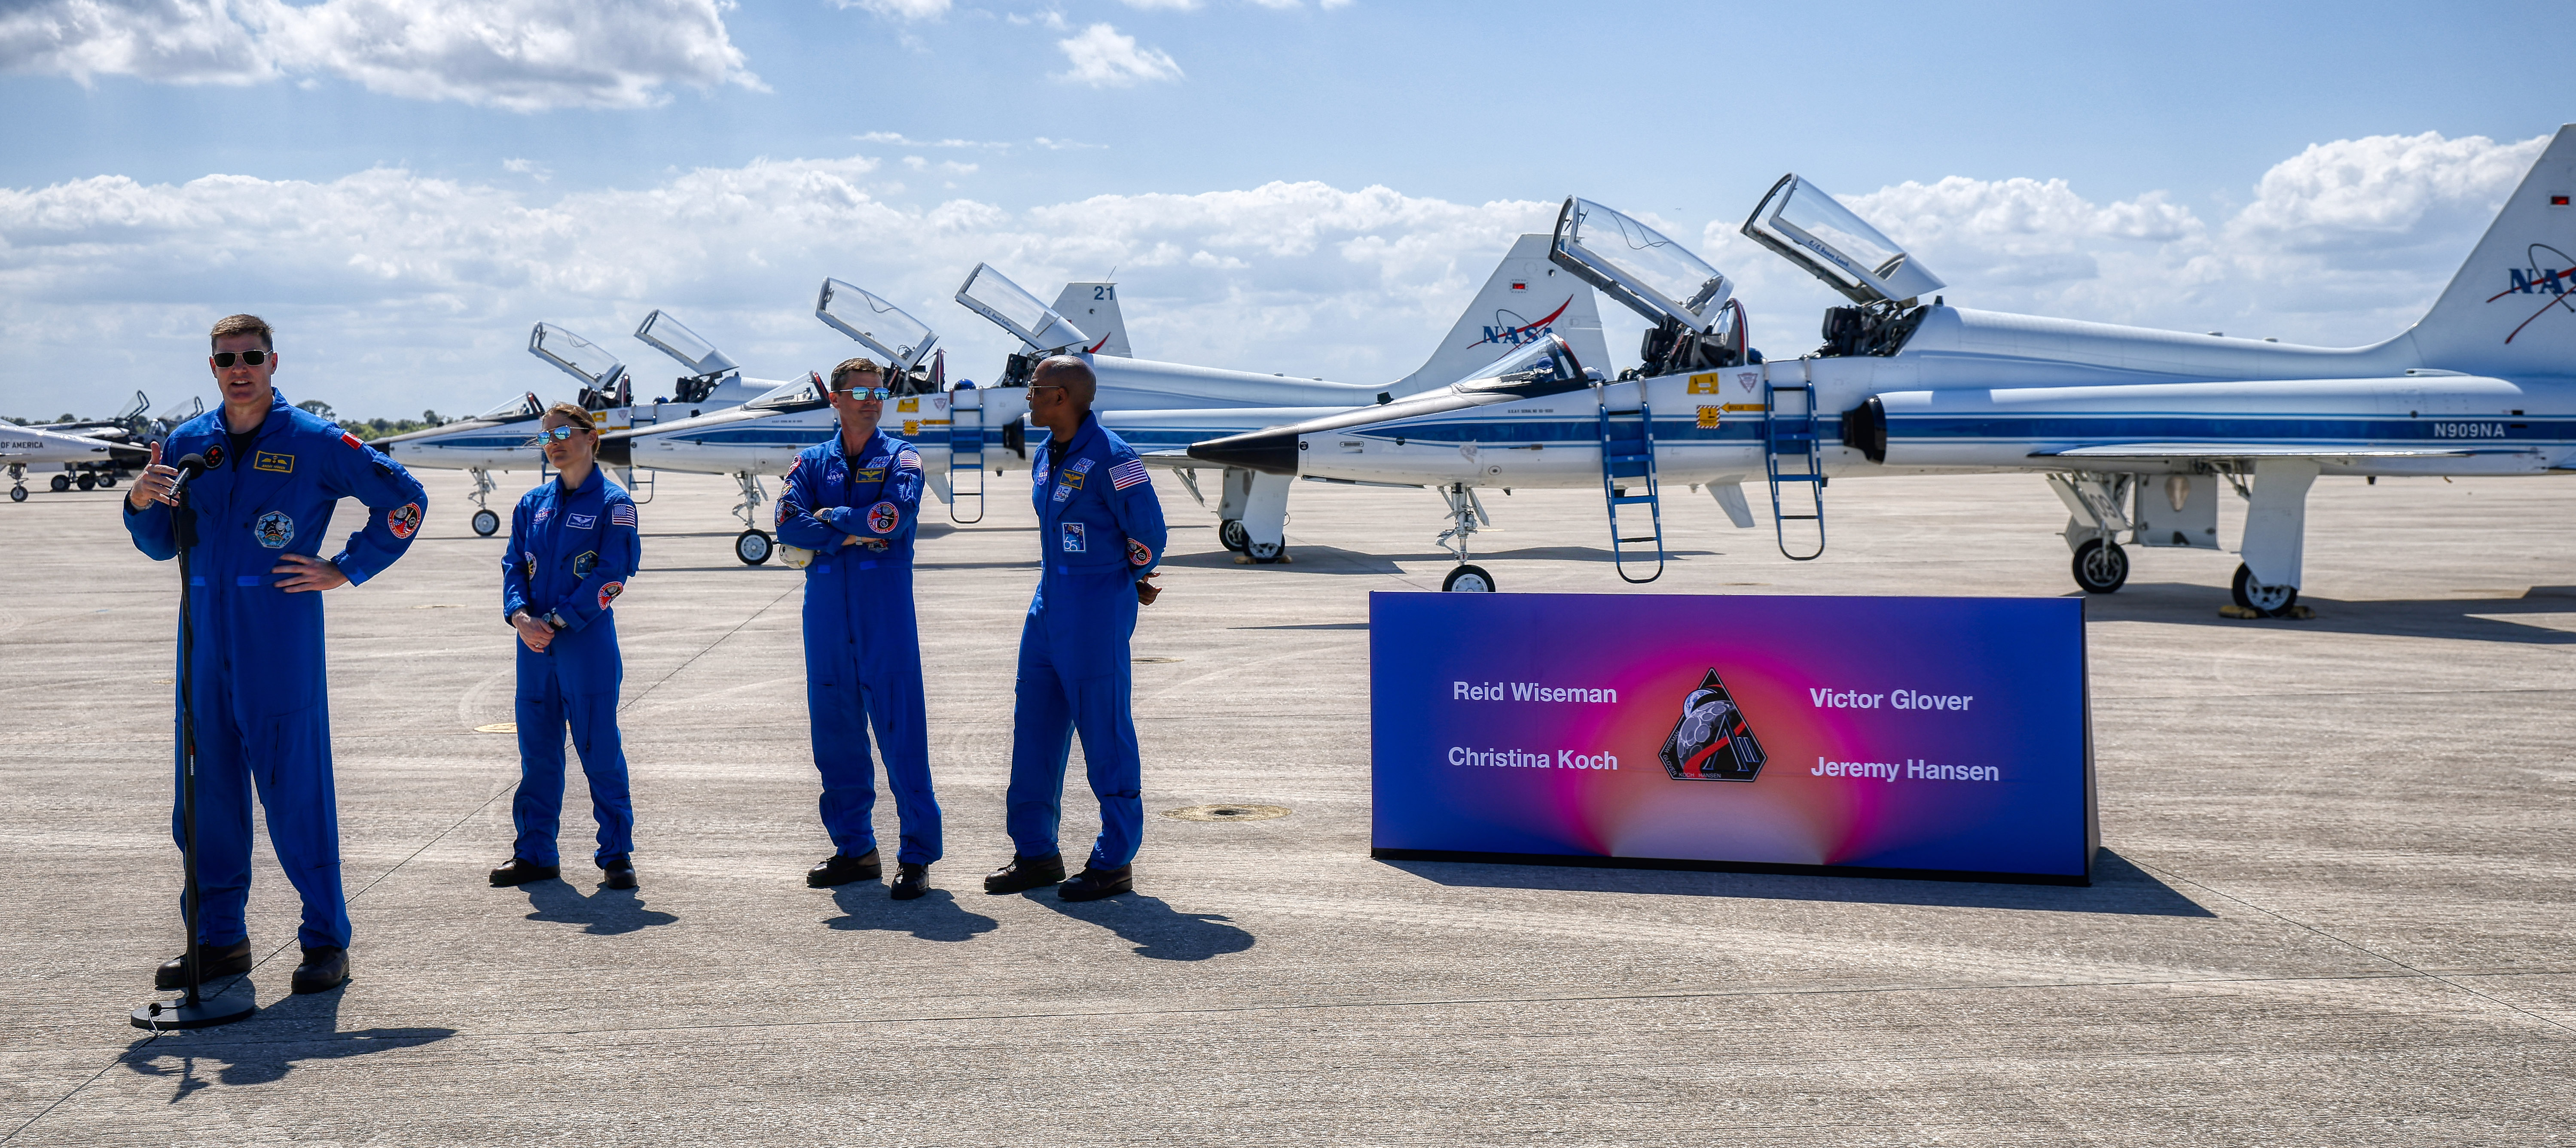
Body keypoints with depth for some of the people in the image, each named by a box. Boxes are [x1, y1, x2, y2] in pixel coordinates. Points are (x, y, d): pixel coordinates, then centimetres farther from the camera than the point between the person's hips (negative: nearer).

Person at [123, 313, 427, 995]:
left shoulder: (316, 442, -2)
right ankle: (219, 939, 21)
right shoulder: (187, 445, 11)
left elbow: (405, 499, 3)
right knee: (206, 797, 9)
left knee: (297, 796, -3)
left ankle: (327, 940, 6)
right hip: (205, 646, 5)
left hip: (283, 651, -5)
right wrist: (142, 502, -4)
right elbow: (162, 545, 17)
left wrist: (347, 570, -1)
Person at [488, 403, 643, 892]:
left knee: (600, 750, -2)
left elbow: (612, 575, -10)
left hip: (589, 643, -5)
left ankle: (617, 855, 8)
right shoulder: (533, 503, 13)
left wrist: (558, 621, -15)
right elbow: (514, 565, 10)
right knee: (537, 750, 10)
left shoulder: (613, 503, -3)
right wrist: (521, 616, -9)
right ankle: (535, 854, 19)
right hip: (535, 647, 5)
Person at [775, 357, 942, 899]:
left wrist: (830, 520, -6)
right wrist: (860, 531, -11)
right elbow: (789, 524, -3)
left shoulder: (901, 458, 5)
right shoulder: (811, 462, 13)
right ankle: (854, 849, 19)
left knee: (902, 731, -7)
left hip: (886, 607, -4)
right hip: (826, 610, 4)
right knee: (835, 731, 8)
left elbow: (895, 514, -14)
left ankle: (918, 854, -2)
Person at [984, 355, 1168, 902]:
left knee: (1105, 734, -2)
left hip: (1097, 609, -9)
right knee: (1035, 729, 12)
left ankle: (1115, 862, 8)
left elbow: (1148, 529, -12)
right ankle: (1036, 853, 23)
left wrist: (1132, 579, 4)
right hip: (1050, 604, 9)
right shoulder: (1048, 456, 12)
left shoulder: (1110, 457, -15)